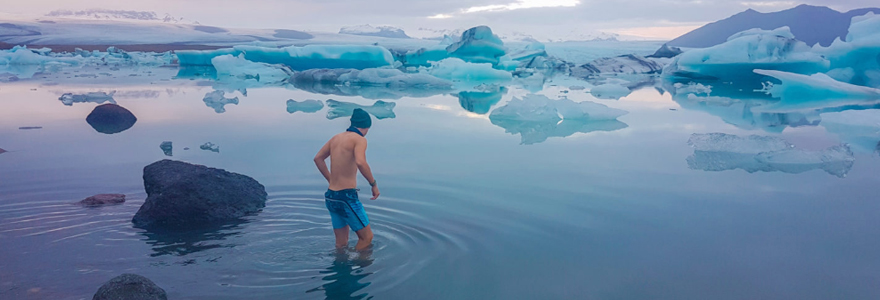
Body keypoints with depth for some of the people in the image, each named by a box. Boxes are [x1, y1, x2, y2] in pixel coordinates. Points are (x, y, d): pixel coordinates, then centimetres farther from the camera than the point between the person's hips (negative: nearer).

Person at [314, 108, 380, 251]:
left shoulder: (336, 137, 12)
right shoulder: (359, 139, -10)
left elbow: (318, 158, 20)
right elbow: (361, 163, -27)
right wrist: (374, 184, -15)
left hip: (330, 196, 8)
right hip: (346, 196, -8)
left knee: (341, 243, 17)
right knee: (367, 237, 6)